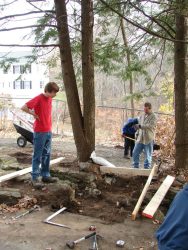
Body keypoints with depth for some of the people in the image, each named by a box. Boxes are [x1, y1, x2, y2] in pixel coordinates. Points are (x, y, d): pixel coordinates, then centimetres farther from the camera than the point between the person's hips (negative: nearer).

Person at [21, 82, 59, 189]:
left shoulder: (50, 99, 9)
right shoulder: (38, 99, -15)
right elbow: (24, 107, -20)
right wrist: (34, 114, -13)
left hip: (49, 131, 8)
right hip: (40, 132, -8)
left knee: (47, 154, 13)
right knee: (37, 156, -1)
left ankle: (46, 175, 23)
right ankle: (35, 178, 7)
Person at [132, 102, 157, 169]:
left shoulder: (153, 117, -6)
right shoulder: (141, 116, 14)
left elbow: (150, 126, -20)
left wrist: (140, 126, -25)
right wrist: (137, 134, 15)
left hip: (148, 139, -6)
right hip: (140, 139, 6)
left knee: (148, 155, 1)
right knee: (135, 153, 6)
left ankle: (146, 168, 12)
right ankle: (135, 167, 19)